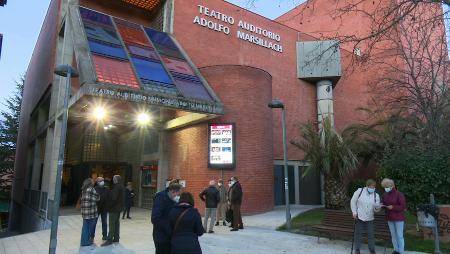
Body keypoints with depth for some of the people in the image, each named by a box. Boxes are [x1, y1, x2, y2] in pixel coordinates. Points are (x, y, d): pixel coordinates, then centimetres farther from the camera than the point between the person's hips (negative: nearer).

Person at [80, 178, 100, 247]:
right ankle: (86, 241, 9)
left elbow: (81, 199, 14)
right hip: (91, 211, -7)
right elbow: (97, 198, -5)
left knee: (85, 226, 13)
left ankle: (84, 241, 19)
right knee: (90, 226, 3)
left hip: (84, 211, 7)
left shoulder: (83, 190, 11)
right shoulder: (91, 189, -9)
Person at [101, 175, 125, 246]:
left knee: (112, 224, -6)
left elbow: (113, 198, -22)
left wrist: (109, 205, -12)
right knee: (116, 223, 13)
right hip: (118, 207, 10)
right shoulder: (121, 187, 13)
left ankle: (109, 240, -4)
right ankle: (116, 238, 19)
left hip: (114, 208, -10)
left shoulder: (117, 187, -18)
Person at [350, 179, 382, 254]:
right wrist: (354, 212, -8)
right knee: (358, 233, 7)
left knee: (370, 234, 7)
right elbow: (353, 201, -2)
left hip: (369, 218, 2)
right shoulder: (359, 191, -9)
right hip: (359, 217, -2)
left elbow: (376, 209, -1)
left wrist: (378, 207, -25)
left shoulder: (376, 195, -2)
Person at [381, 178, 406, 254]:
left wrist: (393, 207, -23)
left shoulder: (399, 194, -13)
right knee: (393, 235, 12)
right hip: (390, 218, 6)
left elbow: (403, 206, -15)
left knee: (399, 235, 1)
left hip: (398, 218, -6)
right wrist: (382, 205, -8)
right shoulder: (385, 195, 5)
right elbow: (384, 204, 14)